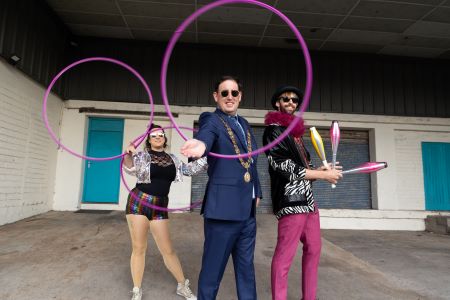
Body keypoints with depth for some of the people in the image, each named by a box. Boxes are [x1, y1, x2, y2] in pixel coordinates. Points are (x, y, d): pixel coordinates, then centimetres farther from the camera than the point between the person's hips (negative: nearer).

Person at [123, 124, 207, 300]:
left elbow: (189, 169, 16)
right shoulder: (142, 156, -2)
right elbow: (130, 168, -19)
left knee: (167, 249, 6)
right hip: (139, 203, -2)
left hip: (159, 207, 2)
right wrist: (128, 155, -41)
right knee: (139, 248, 5)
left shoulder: (172, 159, 10)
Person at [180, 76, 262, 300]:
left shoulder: (244, 124, 16)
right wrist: (200, 145, -51)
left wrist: (256, 192, 17)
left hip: (248, 210, 7)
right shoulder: (211, 120, -5)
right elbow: (205, 136, -29)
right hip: (223, 208, -7)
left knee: (246, 269, 20)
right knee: (213, 269, 6)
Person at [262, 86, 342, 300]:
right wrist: (324, 175, -10)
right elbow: (285, 167, -14)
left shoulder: (294, 130, 20)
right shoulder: (273, 130, -5)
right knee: (285, 255, -6)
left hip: (307, 197, 9)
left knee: (313, 249, 15)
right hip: (291, 200, -9)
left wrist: (320, 170, 4)